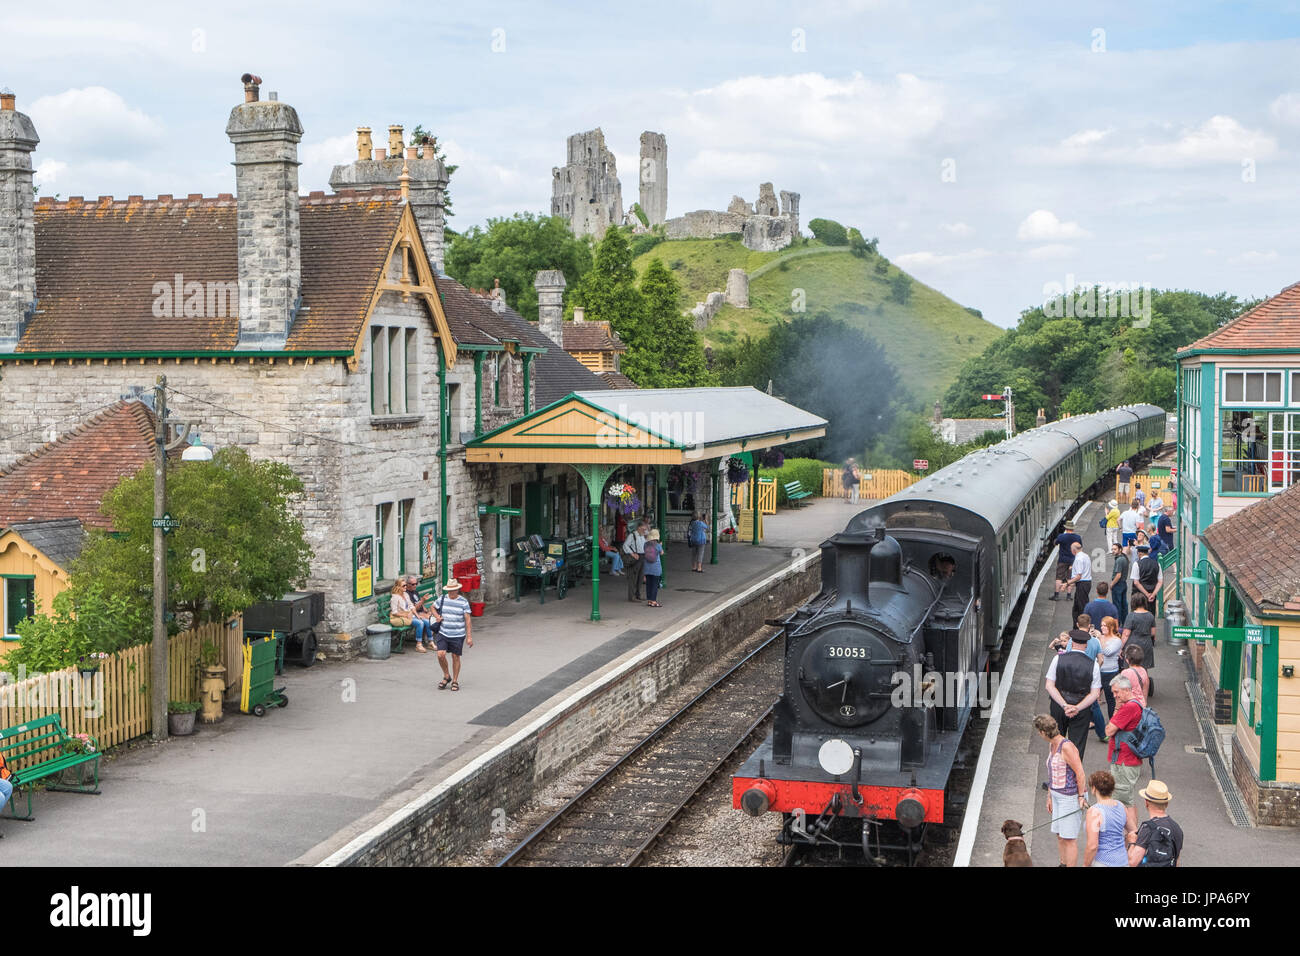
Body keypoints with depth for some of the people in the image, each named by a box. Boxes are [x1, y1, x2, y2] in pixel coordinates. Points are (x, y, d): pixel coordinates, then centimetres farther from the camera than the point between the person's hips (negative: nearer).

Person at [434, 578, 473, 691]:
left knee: (455, 657, 4)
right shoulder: (442, 599, 2)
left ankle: (455, 681, 19)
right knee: (441, 655, -8)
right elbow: (433, 607, 22)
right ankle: (447, 676, 16)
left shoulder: (463, 602, -5)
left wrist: (469, 637, -8)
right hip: (443, 634, 2)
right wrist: (437, 616, 2)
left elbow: (467, 620, -4)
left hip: (458, 635, -2)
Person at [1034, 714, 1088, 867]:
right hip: (1057, 795, 9)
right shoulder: (1052, 745, 8)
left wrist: (1081, 796, -17)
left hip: (1070, 797, -9)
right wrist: (1049, 796, 18)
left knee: (1069, 837, -5)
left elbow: (1080, 773, -20)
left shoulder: (1067, 747, -21)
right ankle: (1063, 863, 26)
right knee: (1059, 835, 15)